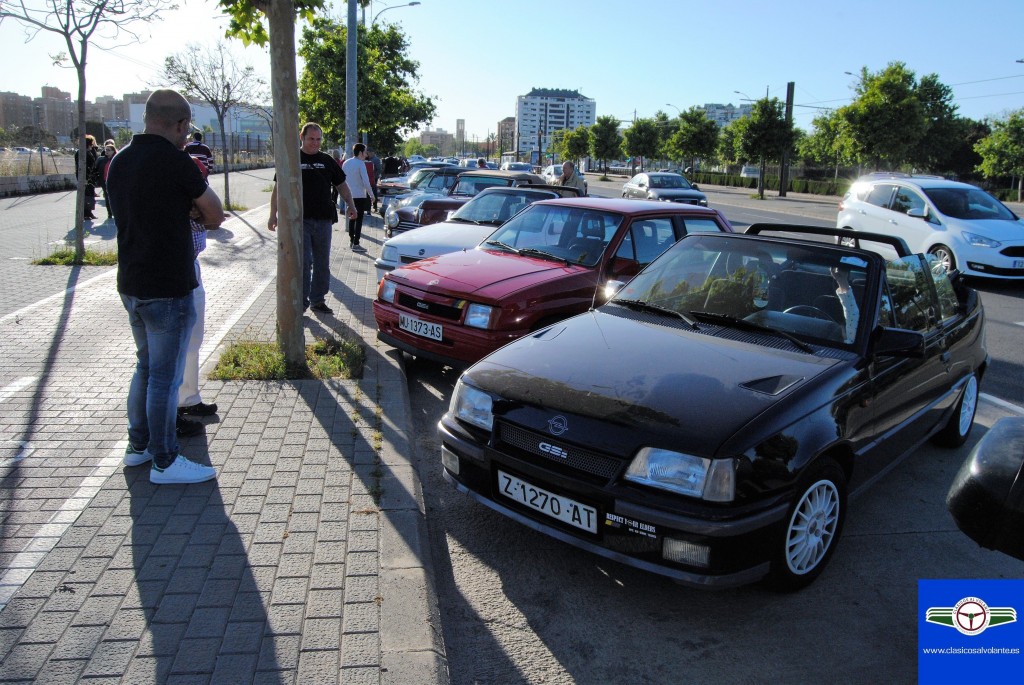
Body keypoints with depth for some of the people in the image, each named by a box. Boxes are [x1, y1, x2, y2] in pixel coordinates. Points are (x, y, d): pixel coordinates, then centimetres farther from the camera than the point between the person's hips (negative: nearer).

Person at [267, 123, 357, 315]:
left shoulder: (327, 161, 12)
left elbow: (341, 185, 15)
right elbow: (278, 189, 2)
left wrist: (350, 205, -2)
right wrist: (273, 215, -5)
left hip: (323, 220, 4)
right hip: (299, 220, -4)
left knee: (322, 263, 9)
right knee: (303, 262, -7)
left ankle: (318, 300, 20)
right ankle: (301, 302, 2)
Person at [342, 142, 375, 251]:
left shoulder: (346, 163, 8)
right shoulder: (360, 164, -13)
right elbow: (366, 181, -18)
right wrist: (371, 194, -8)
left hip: (349, 195, 7)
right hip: (360, 195, -7)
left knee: (351, 218, 17)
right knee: (359, 219, -3)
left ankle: (351, 241, 21)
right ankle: (356, 243, -5)